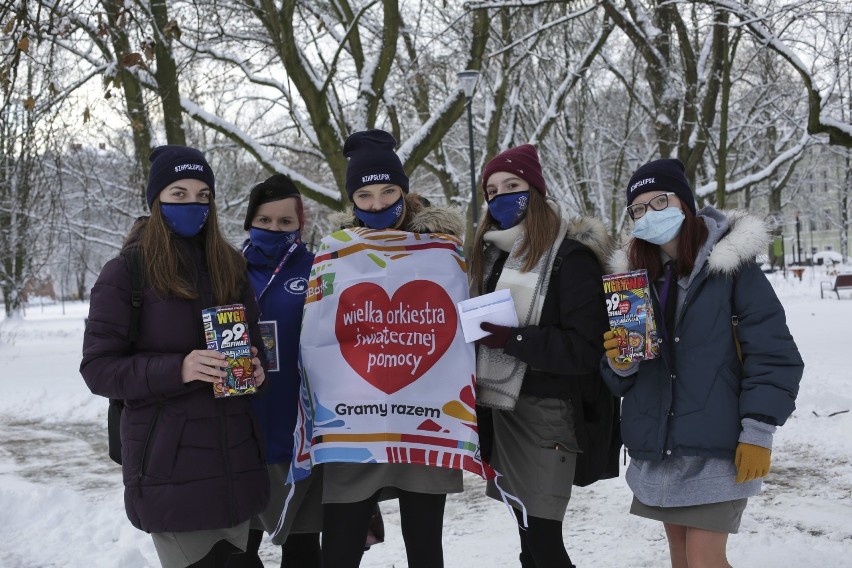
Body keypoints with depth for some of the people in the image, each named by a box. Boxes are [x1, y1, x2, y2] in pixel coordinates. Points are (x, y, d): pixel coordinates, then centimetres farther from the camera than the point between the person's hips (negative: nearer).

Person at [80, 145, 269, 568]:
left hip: (235, 455, 5)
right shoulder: (125, 272, -3)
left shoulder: (230, 266, 11)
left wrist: (255, 367, -3)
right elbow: (98, 368, -6)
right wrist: (177, 369, -21)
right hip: (169, 463, -4)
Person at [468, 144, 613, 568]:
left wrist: (512, 338, -24)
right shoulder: (492, 252, 13)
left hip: (544, 412, -7)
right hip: (499, 407, 7)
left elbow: (586, 348, -17)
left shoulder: (571, 258, -11)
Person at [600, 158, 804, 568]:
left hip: (716, 449, -5)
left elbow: (772, 354, -9)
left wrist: (758, 433, -13)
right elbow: (622, 380, 11)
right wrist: (618, 364, -11)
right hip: (657, 447, 5)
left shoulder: (731, 266, -7)